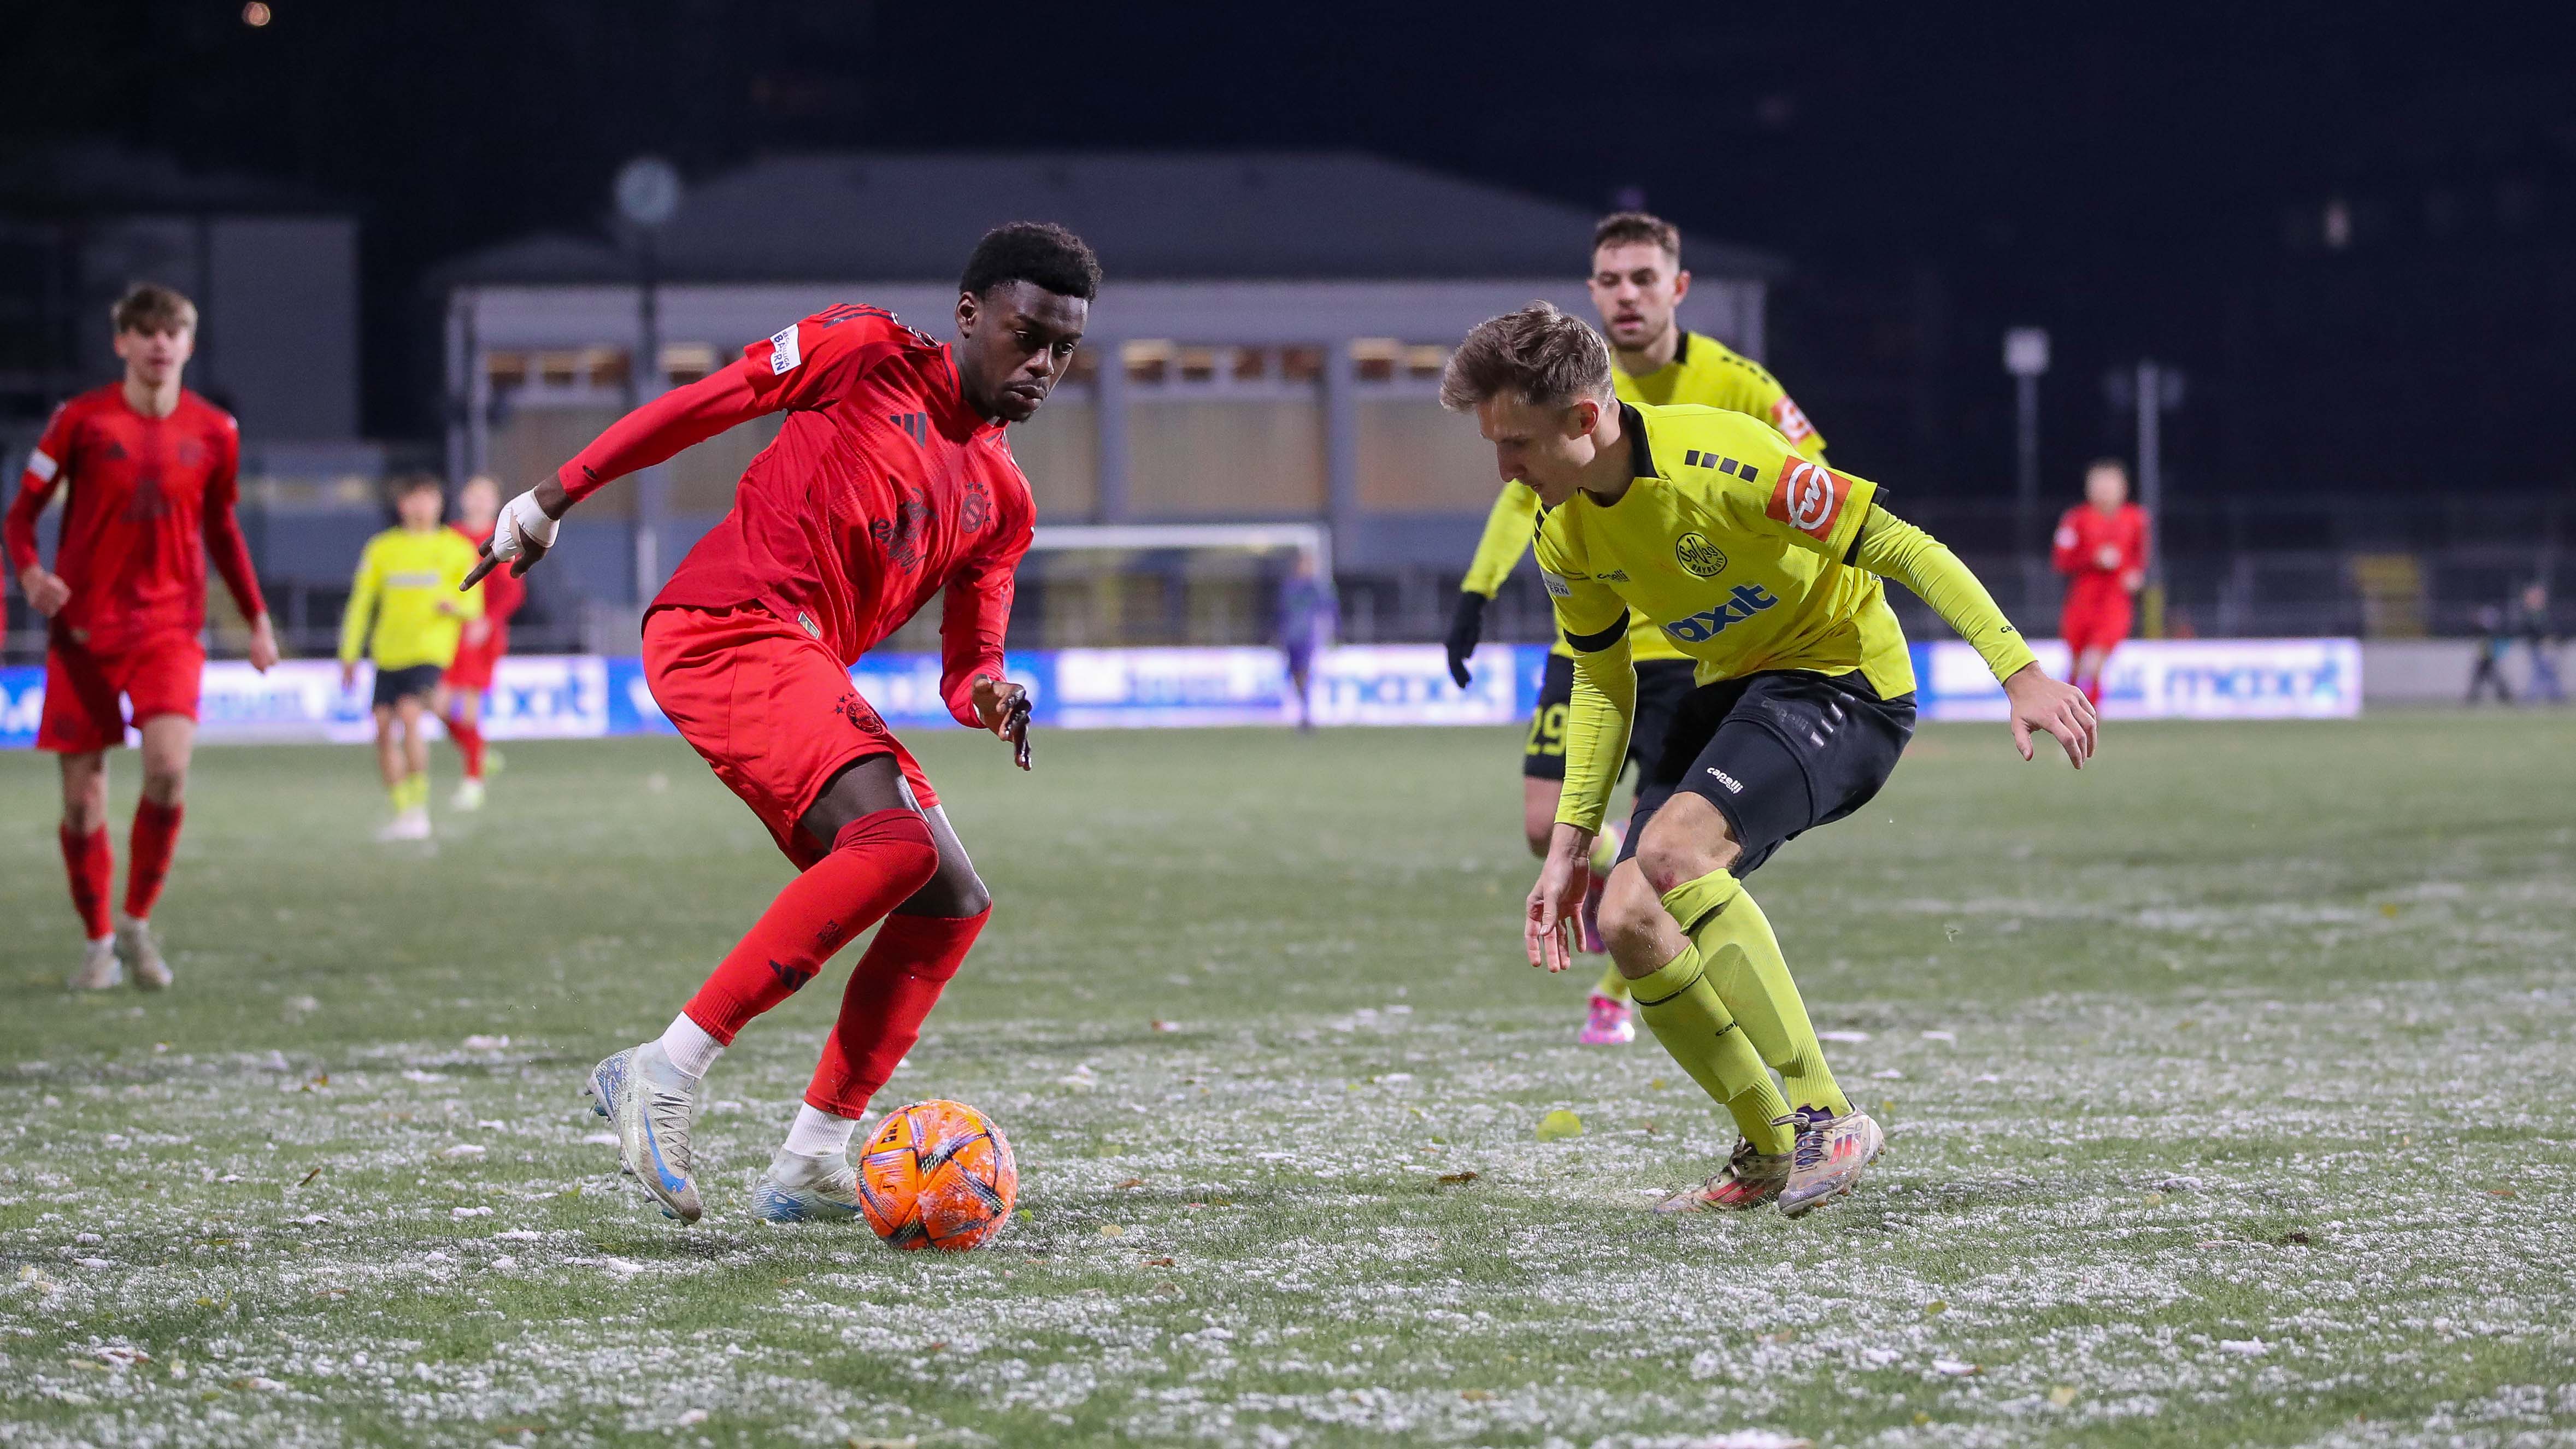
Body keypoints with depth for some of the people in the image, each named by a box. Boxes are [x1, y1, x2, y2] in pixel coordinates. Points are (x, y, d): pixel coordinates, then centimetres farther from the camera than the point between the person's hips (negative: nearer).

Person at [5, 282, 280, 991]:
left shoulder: (214, 431, 4)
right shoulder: (81, 420, -4)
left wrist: (256, 618, 17)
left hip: (170, 627, 1)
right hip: (83, 628, -1)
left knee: (169, 767, -21)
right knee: (82, 794, 0)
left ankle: (138, 921, -1)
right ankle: (98, 941, 19)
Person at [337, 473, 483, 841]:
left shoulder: (457, 549, 6)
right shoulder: (382, 549, 9)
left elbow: (473, 606, 8)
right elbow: (360, 604, 11)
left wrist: (456, 605, -16)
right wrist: (349, 656, 7)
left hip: (430, 649, -3)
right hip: (388, 652, 4)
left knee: (409, 714, -22)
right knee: (384, 726, -3)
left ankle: (419, 808, -19)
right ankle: (402, 810, 9)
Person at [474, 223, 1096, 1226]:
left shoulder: (1003, 502, 20)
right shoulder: (868, 353, 3)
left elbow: (963, 663, 17)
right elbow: (702, 404, 6)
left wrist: (989, 697, -7)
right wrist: (560, 493, 3)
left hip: (808, 672, 8)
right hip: (726, 628, -8)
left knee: (952, 905, 3)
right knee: (895, 842, -26)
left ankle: (810, 1164, 4)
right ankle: (665, 1075, -26)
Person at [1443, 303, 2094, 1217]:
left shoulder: (1719, 463, -28)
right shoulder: (1565, 537, -4)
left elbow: (1904, 550, -22)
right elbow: (1602, 682, 11)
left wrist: (2020, 672, -25)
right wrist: (1569, 846, 6)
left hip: (1843, 679, -8)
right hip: (1730, 690, 8)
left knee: (1672, 847, -31)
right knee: (1628, 921, -6)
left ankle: (1824, 1116, -27)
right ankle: (1772, 1155, 11)